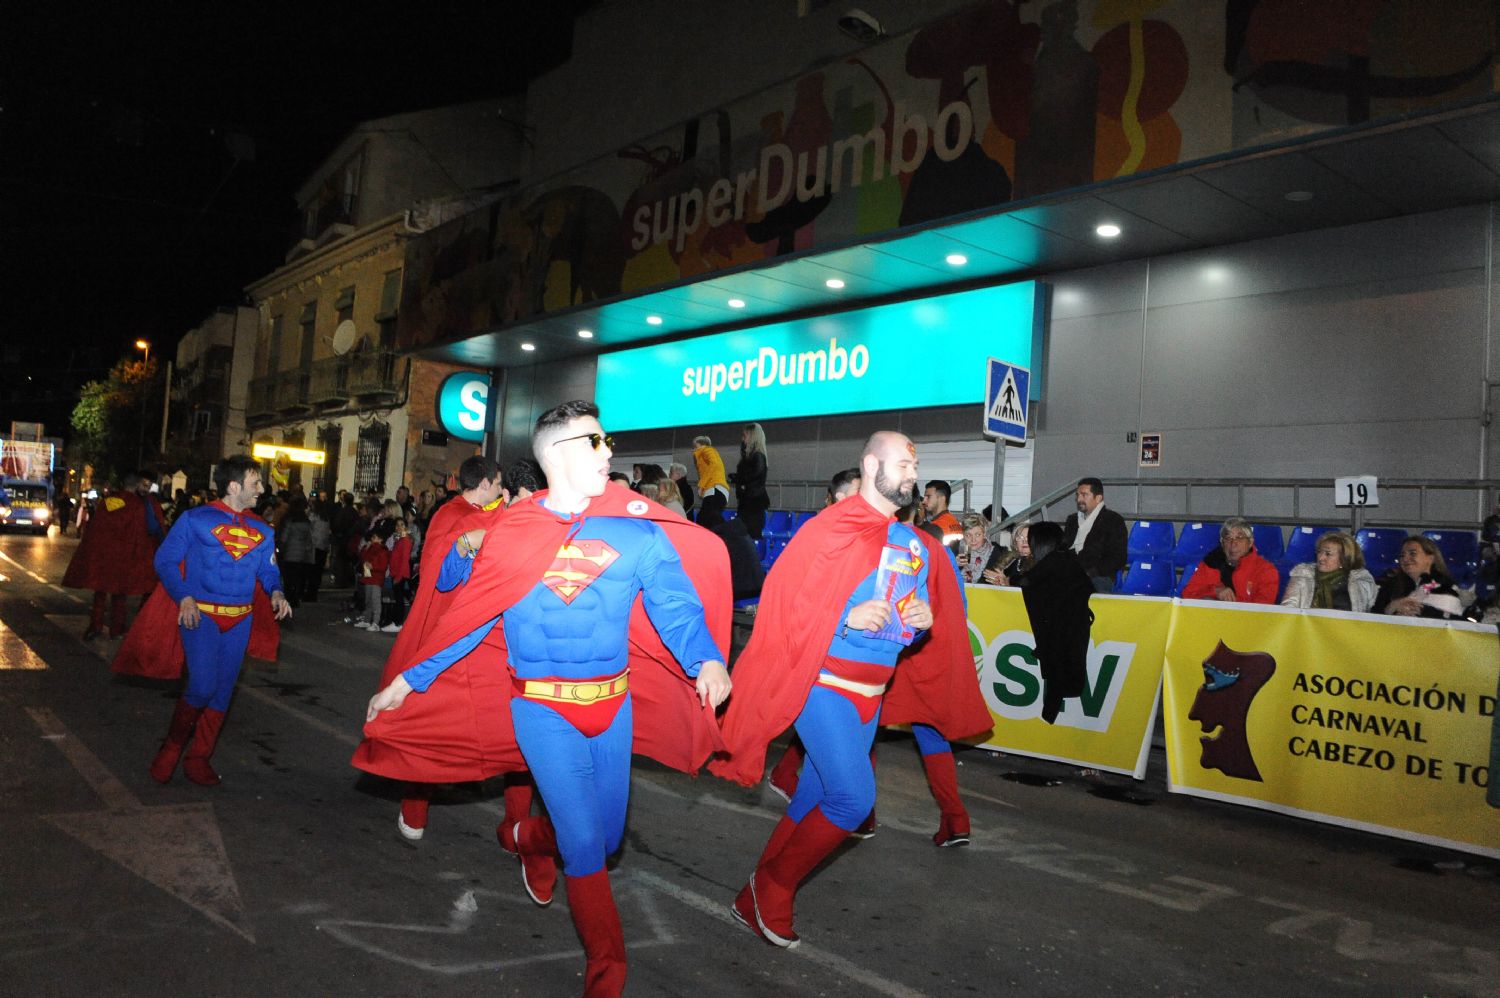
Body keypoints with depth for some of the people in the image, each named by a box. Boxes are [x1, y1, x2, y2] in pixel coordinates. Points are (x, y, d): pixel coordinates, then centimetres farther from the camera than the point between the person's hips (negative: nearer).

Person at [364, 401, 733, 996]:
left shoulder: (639, 531, -3)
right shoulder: (513, 531, -4)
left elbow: (675, 605, -8)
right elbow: (469, 619, 4)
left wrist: (706, 659, -27)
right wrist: (408, 680, 5)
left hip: (613, 704, 3)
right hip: (543, 707, -3)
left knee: (606, 838, 16)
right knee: (585, 842, -5)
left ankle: (530, 837, 49)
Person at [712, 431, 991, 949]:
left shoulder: (917, 546, 9)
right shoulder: (829, 530, -11)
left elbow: (935, 609, 20)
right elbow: (781, 601, -13)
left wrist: (925, 620, -2)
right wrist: (846, 618, -23)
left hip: (872, 695, 7)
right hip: (824, 686, -7)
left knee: (816, 800, 11)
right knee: (854, 798, -14)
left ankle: (755, 903, 26)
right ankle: (773, 889, 8)